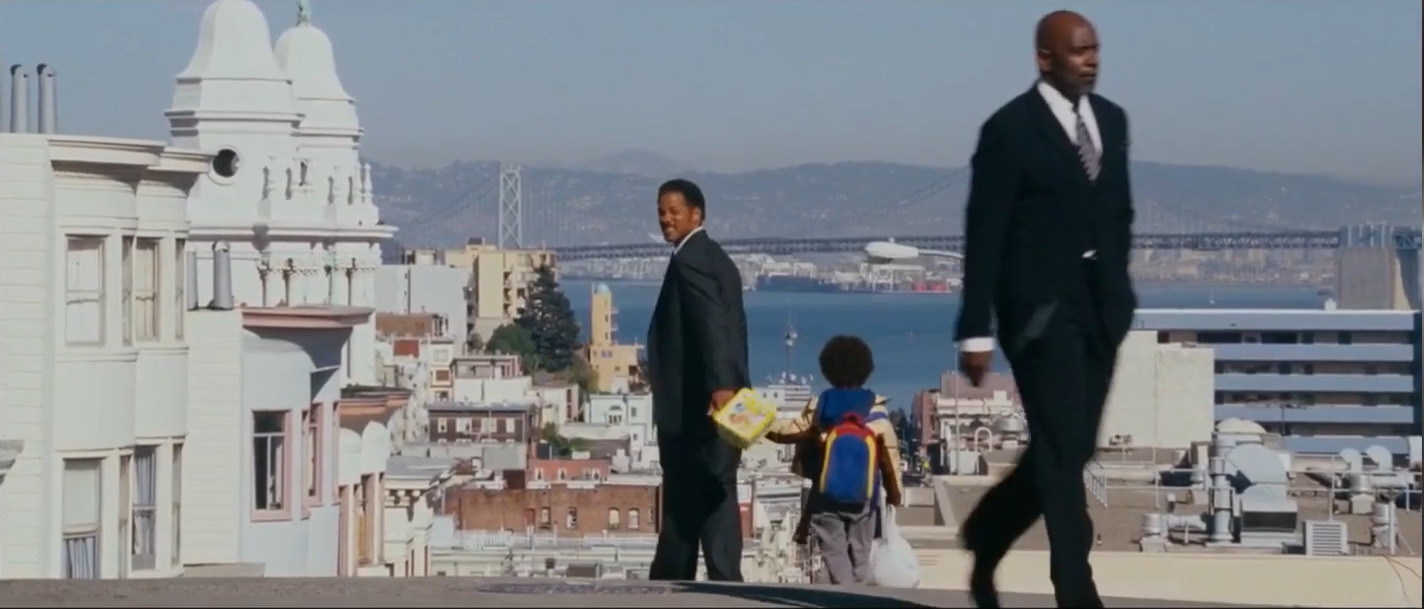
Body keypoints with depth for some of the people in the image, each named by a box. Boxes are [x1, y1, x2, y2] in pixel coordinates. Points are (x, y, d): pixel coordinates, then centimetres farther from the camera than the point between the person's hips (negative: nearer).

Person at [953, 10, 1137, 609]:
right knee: (1062, 451, -8)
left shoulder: (1111, 118, 10)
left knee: (1073, 449, 10)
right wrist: (976, 331, -13)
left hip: (1100, 306, 7)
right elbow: (984, 234, -10)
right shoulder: (1009, 129, -10)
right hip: (1039, 306, -7)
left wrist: (1119, 291, 17)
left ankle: (986, 533, 31)